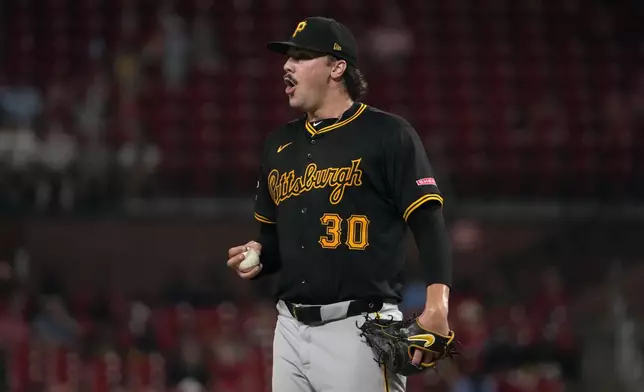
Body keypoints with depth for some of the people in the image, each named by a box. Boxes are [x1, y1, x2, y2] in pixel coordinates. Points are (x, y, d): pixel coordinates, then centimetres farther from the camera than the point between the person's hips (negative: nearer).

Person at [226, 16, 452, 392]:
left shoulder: (388, 135, -3)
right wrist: (257, 258, 4)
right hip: (291, 330, 7)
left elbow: (429, 224, -9)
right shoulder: (280, 144, 17)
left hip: (361, 330, -7)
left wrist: (437, 307, -22)